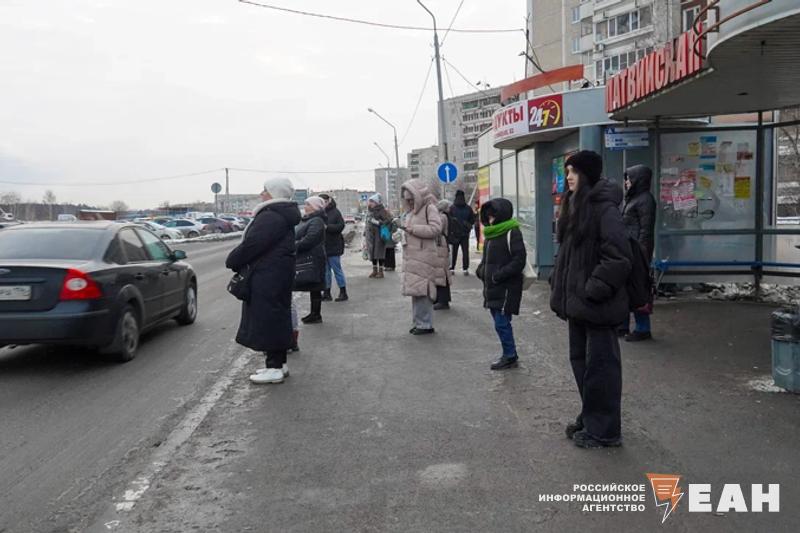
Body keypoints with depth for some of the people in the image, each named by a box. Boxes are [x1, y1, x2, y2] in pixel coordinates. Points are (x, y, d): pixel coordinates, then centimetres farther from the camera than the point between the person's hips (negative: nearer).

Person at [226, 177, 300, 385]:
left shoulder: (271, 217, -20)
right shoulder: (282, 216, 15)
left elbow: (252, 245, -24)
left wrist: (232, 260, -8)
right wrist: (237, 260, 14)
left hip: (267, 277, -11)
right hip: (280, 273, 11)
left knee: (267, 319, -4)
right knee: (277, 319, 16)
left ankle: (274, 368, 2)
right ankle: (279, 363, 25)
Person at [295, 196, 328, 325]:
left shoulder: (316, 221, -15)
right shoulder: (306, 220, 17)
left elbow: (309, 240, -24)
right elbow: (298, 236, 22)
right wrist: (293, 244, 4)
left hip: (313, 260, -10)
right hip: (306, 259, 10)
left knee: (314, 288, -2)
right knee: (313, 288, 14)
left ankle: (316, 315, 5)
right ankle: (314, 313, 21)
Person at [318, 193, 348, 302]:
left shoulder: (335, 212, -8)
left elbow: (341, 226, -16)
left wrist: (327, 227, -23)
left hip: (333, 247, -6)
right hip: (322, 247, 6)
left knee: (337, 269, 0)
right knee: (325, 270, 11)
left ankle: (343, 293, 10)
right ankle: (326, 293, 18)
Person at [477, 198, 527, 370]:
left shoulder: (512, 233, -12)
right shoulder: (491, 234, 15)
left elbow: (519, 260, -18)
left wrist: (499, 275, -21)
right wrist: (481, 270, 5)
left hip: (507, 287, -9)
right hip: (492, 287, 9)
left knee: (501, 323, -7)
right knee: (500, 322, 14)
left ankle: (510, 356, 6)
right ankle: (509, 355, 24)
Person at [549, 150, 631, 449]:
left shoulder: (605, 209, -15)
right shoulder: (575, 206, 13)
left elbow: (618, 257, -21)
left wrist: (594, 291, -21)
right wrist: (560, 290, 14)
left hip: (597, 304, -9)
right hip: (576, 300, 9)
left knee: (600, 363, 0)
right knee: (580, 360, 17)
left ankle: (604, 430, 12)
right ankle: (589, 418, 32)